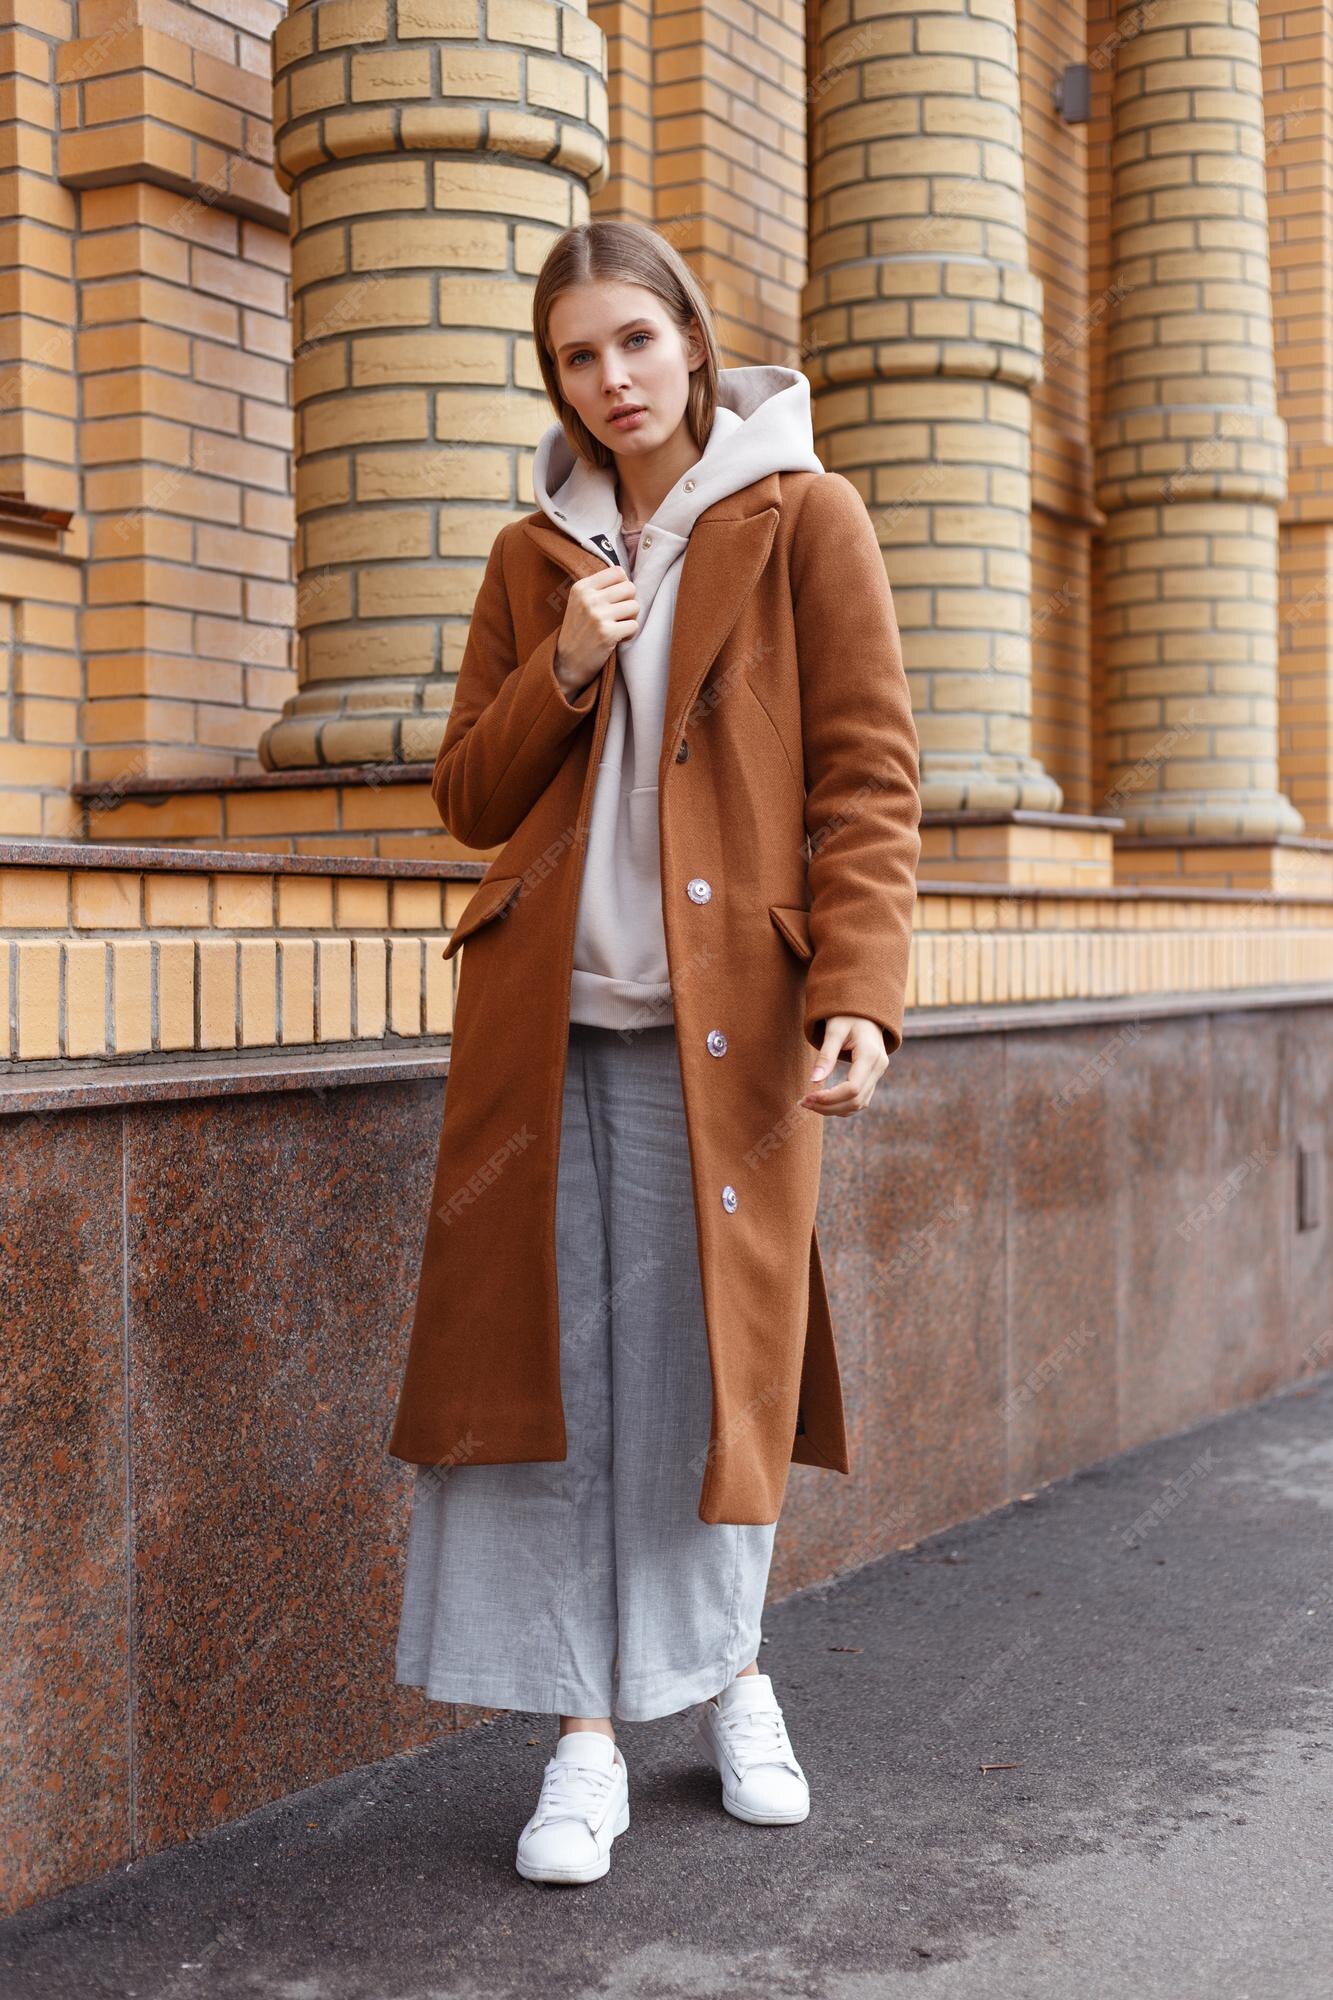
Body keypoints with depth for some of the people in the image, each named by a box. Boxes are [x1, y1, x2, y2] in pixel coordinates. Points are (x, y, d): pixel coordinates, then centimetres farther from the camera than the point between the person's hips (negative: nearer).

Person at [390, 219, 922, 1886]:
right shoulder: (542, 552, 13)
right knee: (556, 1364, -2)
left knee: (704, 1358, 4)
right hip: (551, 1008, 3)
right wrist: (565, 673, -6)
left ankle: (731, 1671, 28)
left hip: (716, 1015, -3)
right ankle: (587, 1733, 9)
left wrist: (863, 994, -17)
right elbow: (466, 794, 12)